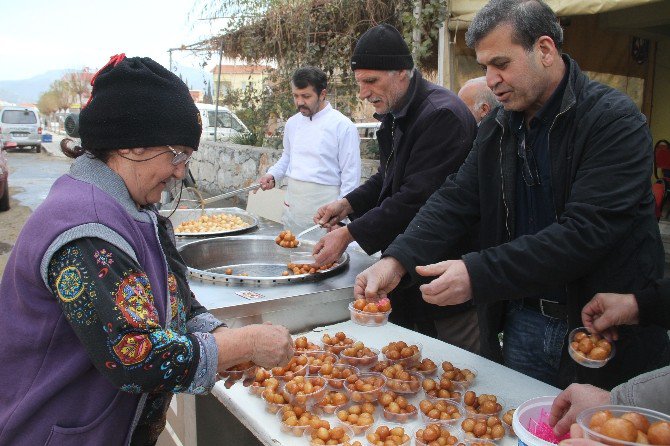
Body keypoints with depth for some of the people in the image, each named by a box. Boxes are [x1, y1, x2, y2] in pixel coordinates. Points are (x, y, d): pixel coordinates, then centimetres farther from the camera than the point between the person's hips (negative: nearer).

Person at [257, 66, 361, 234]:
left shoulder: (343, 126, -10)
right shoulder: (292, 123, 10)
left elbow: (351, 176, -10)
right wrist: (272, 176, 6)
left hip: (324, 206, -6)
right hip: (292, 204, 6)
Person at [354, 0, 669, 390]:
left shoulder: (615, 121, -16)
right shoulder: (498, 127, 4)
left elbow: (586, 233, -26)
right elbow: (456, 200, -3)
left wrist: (478, 274, -33)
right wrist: (397, 261, -19)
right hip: (521, 321, 5)